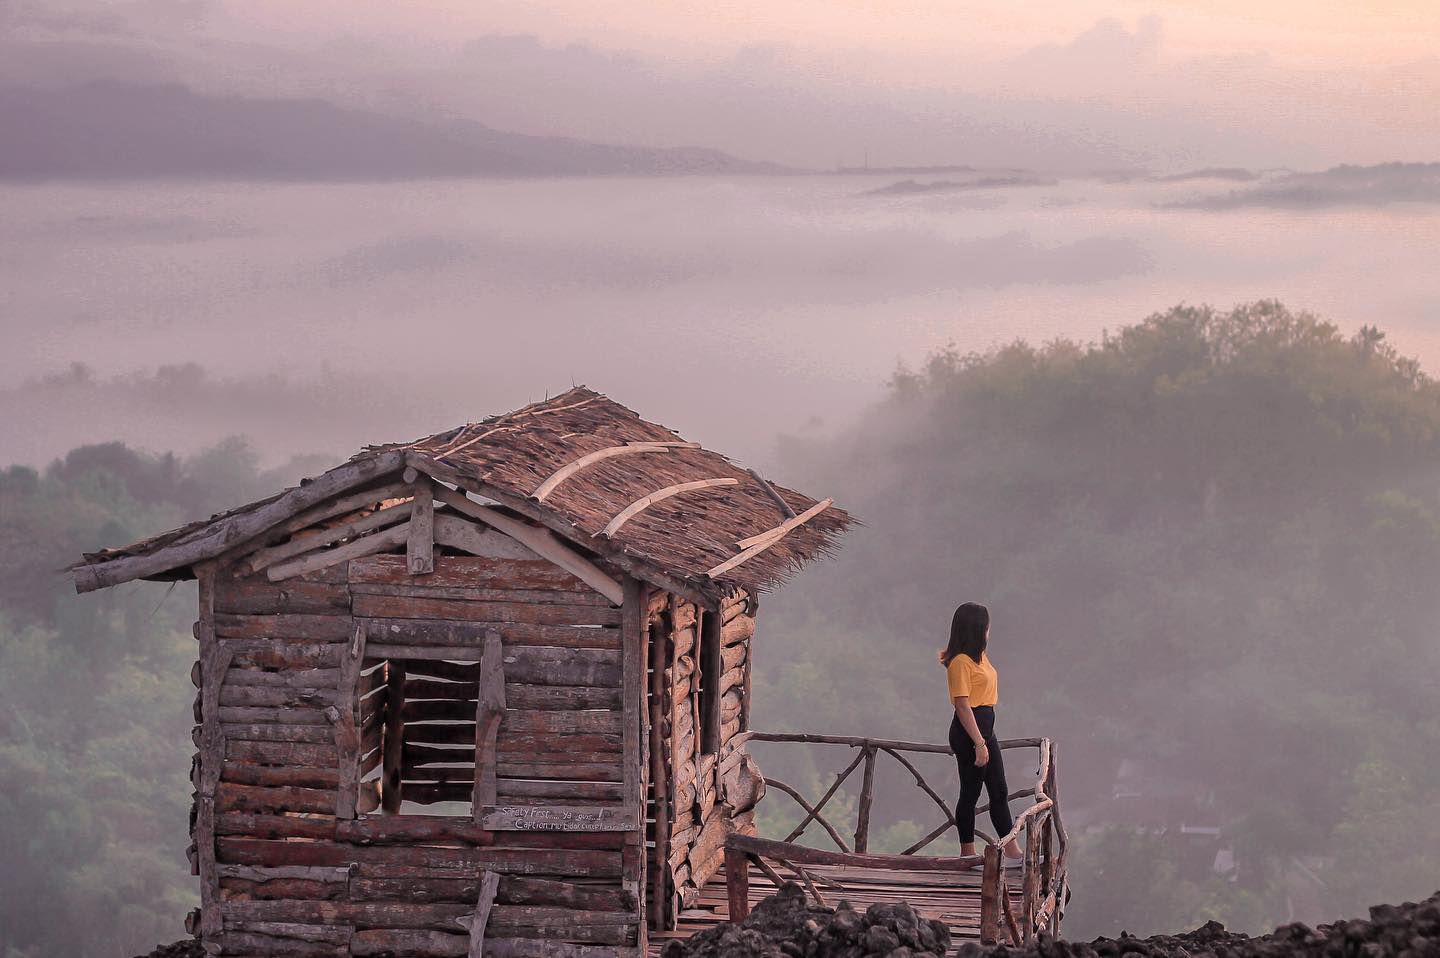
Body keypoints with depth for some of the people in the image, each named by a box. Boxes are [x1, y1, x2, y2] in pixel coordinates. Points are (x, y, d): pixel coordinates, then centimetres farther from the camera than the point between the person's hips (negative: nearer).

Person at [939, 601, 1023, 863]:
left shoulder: (978, 656, 12)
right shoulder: (961, 662, -17)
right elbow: (963, 705, -21)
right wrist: (979, 743, -23)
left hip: (985, 728, 10)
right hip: (969, 732, -10)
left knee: (999, 792, 12)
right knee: (971, 792, -1)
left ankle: (1012, 850, 17)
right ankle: (967, 854, 7)